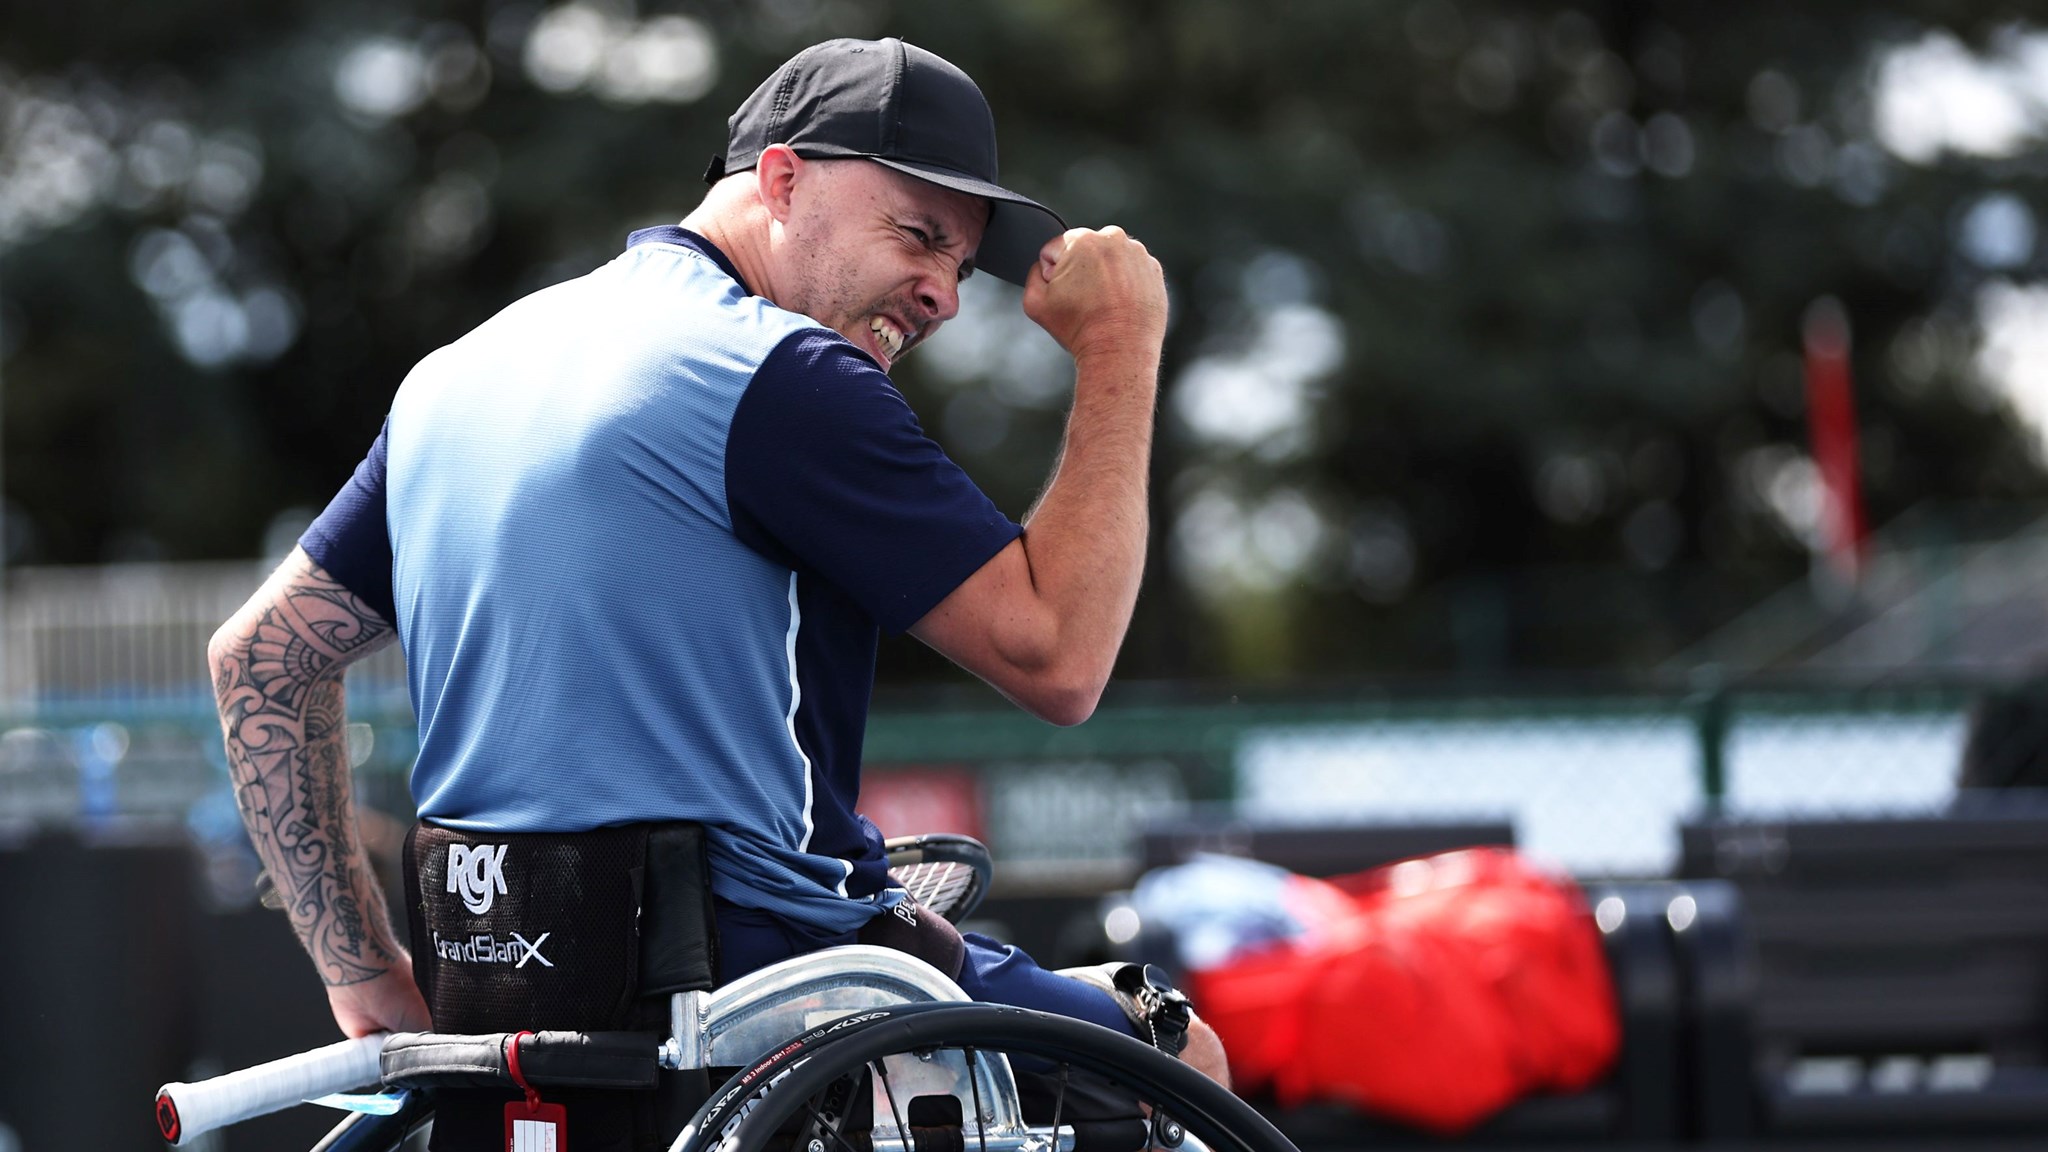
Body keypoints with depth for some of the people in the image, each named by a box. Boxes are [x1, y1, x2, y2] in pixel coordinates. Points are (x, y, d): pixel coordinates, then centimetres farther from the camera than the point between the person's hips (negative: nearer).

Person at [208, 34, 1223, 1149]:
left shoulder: (459, 369, 13)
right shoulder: (781, 374, -13)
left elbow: (260, 657, 14)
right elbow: (1056, 658, -15)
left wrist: (364, 975, 14)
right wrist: (1119, 351, -6)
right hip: (751, 971, -9)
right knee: (1182, 1058, 9)